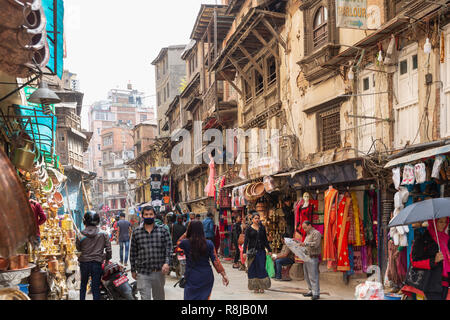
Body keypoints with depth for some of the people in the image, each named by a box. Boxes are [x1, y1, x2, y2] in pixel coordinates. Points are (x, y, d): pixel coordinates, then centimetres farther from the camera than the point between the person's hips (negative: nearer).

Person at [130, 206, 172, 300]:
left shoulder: (163, 231, 3)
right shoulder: (136, 232, 5)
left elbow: (168, 247, -1)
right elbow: (133, 252, 9)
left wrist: (167, 262, -17)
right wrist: (133, 270, 9)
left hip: (159, 271, 1)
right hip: (142, 273, -1)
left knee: (159, 297, 16)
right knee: (145, 297, -3)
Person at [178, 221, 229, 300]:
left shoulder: (185, 243, -8)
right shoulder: (209, 243, -4)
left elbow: (178, 244, 16)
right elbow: (215, 261, -5)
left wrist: (186, 234, 13)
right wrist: (223, 274, 0)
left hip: (192, 277, -2)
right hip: (207, 276, 2)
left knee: (191, 297, 6)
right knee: (205, 297, 15)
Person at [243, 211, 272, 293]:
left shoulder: (262, 228, 10)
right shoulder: (249, 229, 2)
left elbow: (265, 240, 14)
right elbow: (246, 241, -2)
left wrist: (269, 250, 10)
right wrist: (244, 252, -11)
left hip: (261, 251, 2)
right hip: (252, 251, -2)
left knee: (261, 268, -2)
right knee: (253, 269, 0)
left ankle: (262, 287, 5)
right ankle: (255, 287, 8)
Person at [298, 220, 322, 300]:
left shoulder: (316, 233, -7)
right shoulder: (308, 234, 21)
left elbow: (316, 244, -20)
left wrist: (305, 243, -28)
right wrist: (300, 243, 10)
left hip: (313, 258, -9)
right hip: (306, 257, 9)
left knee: (313, 276, -8)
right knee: (307, 276, 11)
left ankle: (316, 293, -4)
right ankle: (311, 291, 19)